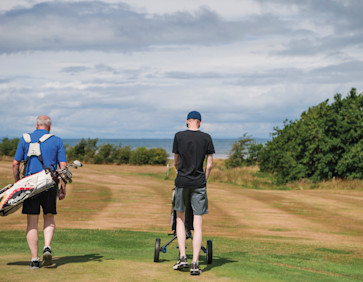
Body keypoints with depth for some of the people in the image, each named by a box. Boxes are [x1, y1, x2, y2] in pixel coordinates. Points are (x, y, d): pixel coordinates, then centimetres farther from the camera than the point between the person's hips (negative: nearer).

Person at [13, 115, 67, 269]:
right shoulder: (57, 141, 5)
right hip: (50, 186, 0)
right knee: (49, 218, 17)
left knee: (32, 223, 4)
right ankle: (47, 247, -6)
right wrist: (63, 187, 7)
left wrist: (17, 183, 13)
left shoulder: (25, 139, 5)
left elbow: (15, 163, 3)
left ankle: (34, 259, 2)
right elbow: (63, 166, 0)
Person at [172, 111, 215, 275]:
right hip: (199, 184, 0)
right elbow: (209, 165, 1)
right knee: (197, 225, 2)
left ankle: (182, 257, 7)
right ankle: (195, 264, -2)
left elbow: (176, 162, 9)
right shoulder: (206, 138, 1)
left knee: (180, 218, 17)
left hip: (182, 181, 0)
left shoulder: (179, 136, 1)